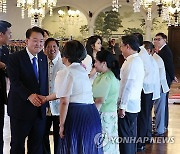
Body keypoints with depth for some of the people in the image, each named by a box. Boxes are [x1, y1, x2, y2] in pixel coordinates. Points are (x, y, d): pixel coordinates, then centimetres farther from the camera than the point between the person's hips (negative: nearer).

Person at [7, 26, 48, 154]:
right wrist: (29, 95, -32)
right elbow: (15, 82, -19)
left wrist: (45, 102, 9)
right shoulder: (15, 58, -8)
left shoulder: (43, 58, 10)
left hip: (39, 109, 5)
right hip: (21, 109, -5)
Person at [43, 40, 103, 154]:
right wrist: (46, 98, 31)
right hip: (92, 114, 7)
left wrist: (62, 125, -8)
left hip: (76, 115, -7)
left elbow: (64, 102, -14)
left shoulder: (65, 73, -8)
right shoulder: (83, 70, 14)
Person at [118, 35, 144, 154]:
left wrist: (122, 106, -17)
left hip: (127, 105, -10)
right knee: (131, 136, 17)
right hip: (134, 105, 10)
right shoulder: (138, 60, 15)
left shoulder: (131, 62, -16)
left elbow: (127, 86, -19)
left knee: (125, 136, -3)